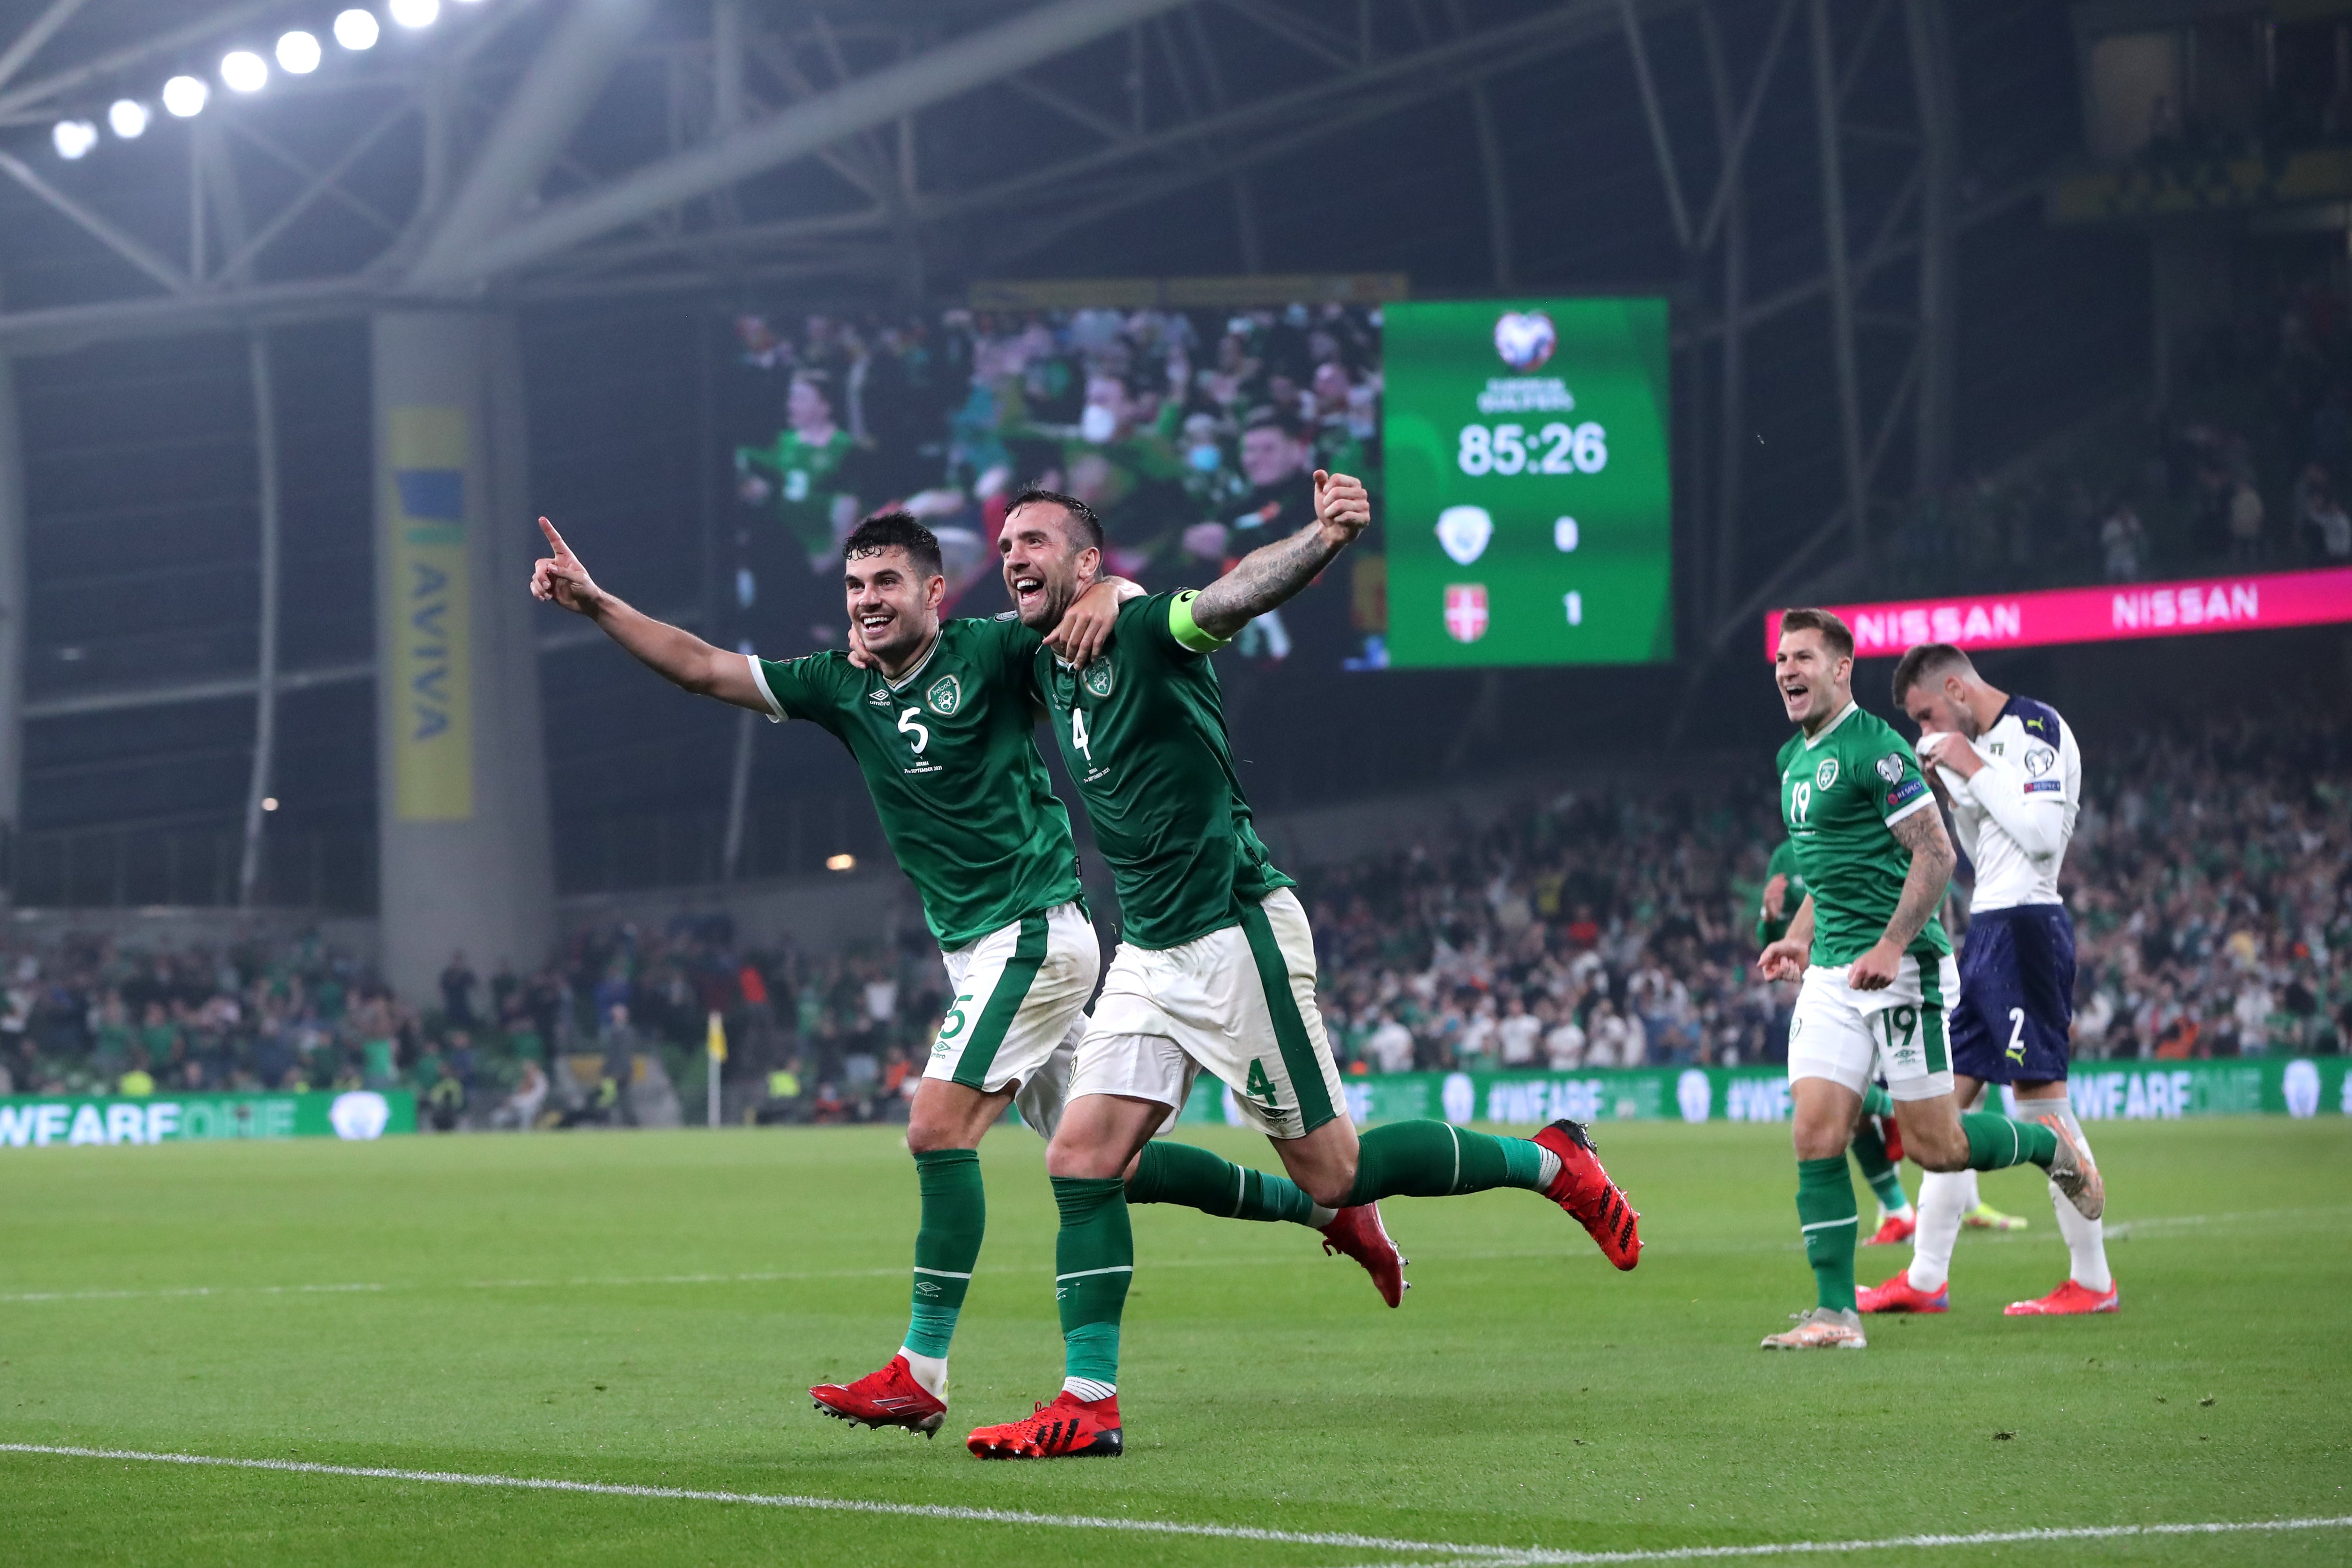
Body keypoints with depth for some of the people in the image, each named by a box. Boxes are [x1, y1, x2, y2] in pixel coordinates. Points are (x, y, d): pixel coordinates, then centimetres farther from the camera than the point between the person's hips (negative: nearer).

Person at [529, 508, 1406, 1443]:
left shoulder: (990, 653, -8)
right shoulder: (842, 686, 9)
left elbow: (1114, 585, -7)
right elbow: (704, 668, 10)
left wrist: (1103, 594, -29)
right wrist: (594, 602, 1)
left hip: (1033, 934, -8)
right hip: (980, 950, 8)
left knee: (938, 1131, -17)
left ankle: (920, 1374, -16)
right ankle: (1323, 1206, 25)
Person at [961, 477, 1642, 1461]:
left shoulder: (1141, 630, -12)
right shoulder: (1050, 671, 12)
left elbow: (1236, 594, -34)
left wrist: (1324, 538, -53)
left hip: (1234, 931, -8)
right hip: (1148, 954, 8)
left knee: (1332, 1174, -3)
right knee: (1082, 1159, -4)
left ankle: (1549, 1163, 17)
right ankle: (1088, 1405, -3)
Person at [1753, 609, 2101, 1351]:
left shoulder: (1874, 747, -13)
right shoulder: (1794, 759, 15)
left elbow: (1936, 854, -17)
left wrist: (1890, 948, -22)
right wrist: (1799, 938, 16)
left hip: (1902, 967, -8)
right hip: (1831, 975, 8)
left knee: (1935, 1147, -4)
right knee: (1816, 1136, -5)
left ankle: (2050, 1145, 25)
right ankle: (1836, 1313, -4)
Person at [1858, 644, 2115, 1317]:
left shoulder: (2037, 727, -10)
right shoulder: (1982, 743, 18)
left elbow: (2042, 835, -20)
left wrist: (1973, 770, -13)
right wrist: (1953, 790, 9)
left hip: (2024, 928, -10)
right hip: (1987, 930, 10)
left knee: (2040, 1098, -9)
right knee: (1948, 1097, 9)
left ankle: (2093, 1281, -4)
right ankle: (1927, 1278, 13)